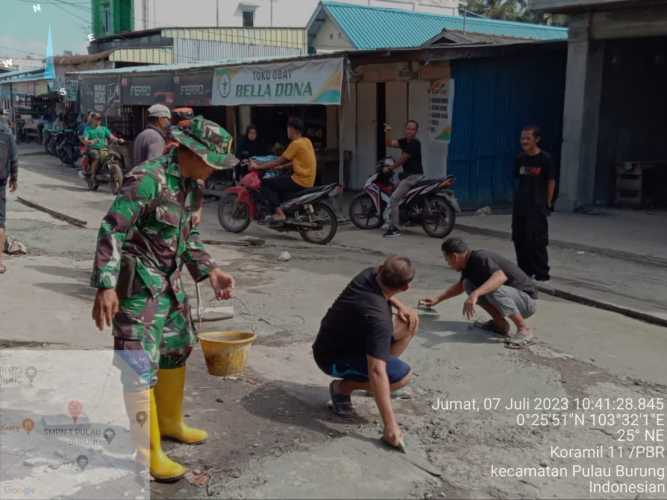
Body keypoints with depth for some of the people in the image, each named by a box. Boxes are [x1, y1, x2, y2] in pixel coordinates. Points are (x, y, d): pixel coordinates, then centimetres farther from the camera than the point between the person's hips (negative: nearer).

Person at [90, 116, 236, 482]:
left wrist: (210, 271, 10)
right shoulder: (147, 180, -22)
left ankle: (169, 421, 41)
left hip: (169, 281, 10)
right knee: (141, 365, -5)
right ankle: (148, 451, 7)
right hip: (138, 285, -9)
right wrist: (106, 286, -30)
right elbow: (112, 231, -24)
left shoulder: (189, 184, 6)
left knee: (176, 350, 21)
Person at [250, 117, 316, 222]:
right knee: (279, 181, 30)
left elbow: (279, 161, -11)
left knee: (266, 184, -5)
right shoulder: (306, 141, 11)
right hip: (308, 181, 9)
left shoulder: (296, 143, -15)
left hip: (299, 181, -9)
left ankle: (279, 213, -12)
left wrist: (258, 166, -5)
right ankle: (287, 211, 29)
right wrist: (281, 166, 19)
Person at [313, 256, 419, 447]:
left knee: (410, 322, 3)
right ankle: (342, 387, -6)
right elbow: (376, 372, -40)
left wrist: (400, 306, 0)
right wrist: (390, 425, -39)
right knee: (403, 374, -25)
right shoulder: (377, 318, -37)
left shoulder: (370, 274, -13)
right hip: (332, 358, -9)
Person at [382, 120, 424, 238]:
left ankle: (394, 229, -14)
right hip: (408, 174, 10)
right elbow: (389, 143, 5)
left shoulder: (414, 143, -16)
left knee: (394, 199, -16)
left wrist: (390, 168, -2)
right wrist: (387, 133, -11)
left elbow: (402, 160, -13)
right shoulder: (405, 141, 12)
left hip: (414, 175, -10)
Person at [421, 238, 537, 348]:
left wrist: (475, 294, -52)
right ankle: (500, 324, 7)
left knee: (494, 289, -36)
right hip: (511, 295, 9)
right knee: (468, 284, 4)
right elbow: (460, 286, 27)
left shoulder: (480, 258, -23)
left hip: (527, 301, -9)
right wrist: (437, 299, 32)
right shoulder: (469, 264, 6)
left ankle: (524, 331, -22)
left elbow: (501, 277, -43)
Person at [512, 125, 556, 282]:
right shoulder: (520, 158, 6)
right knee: (519, 239, 9)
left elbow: (551, 182, -5)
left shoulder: (545, 158, -9)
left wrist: (547, 203, -4)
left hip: (537, 206, -6)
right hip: (520, 205, 6)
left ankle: (542, 273, 4)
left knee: (537, 240, -5)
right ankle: (525, 270, 21)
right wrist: (518, 197, 7)